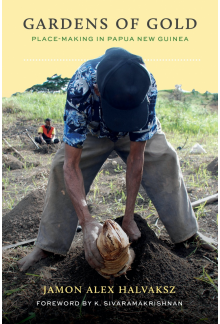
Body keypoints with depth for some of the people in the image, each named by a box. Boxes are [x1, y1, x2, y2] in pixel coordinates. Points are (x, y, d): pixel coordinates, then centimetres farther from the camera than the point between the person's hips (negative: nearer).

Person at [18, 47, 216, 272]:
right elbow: (71, 165, -41)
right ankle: (48, 246, -4)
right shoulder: (80, 87, -44)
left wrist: (128, 218, -27)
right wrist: (86, 222, -48)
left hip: (138, 130, 1)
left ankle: (187, 233, 0)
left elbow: (136, 157, -31)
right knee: (61, 168, -17)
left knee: (165, 160, -18)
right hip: (91, 131, 0)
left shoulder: (147, 86, -39)